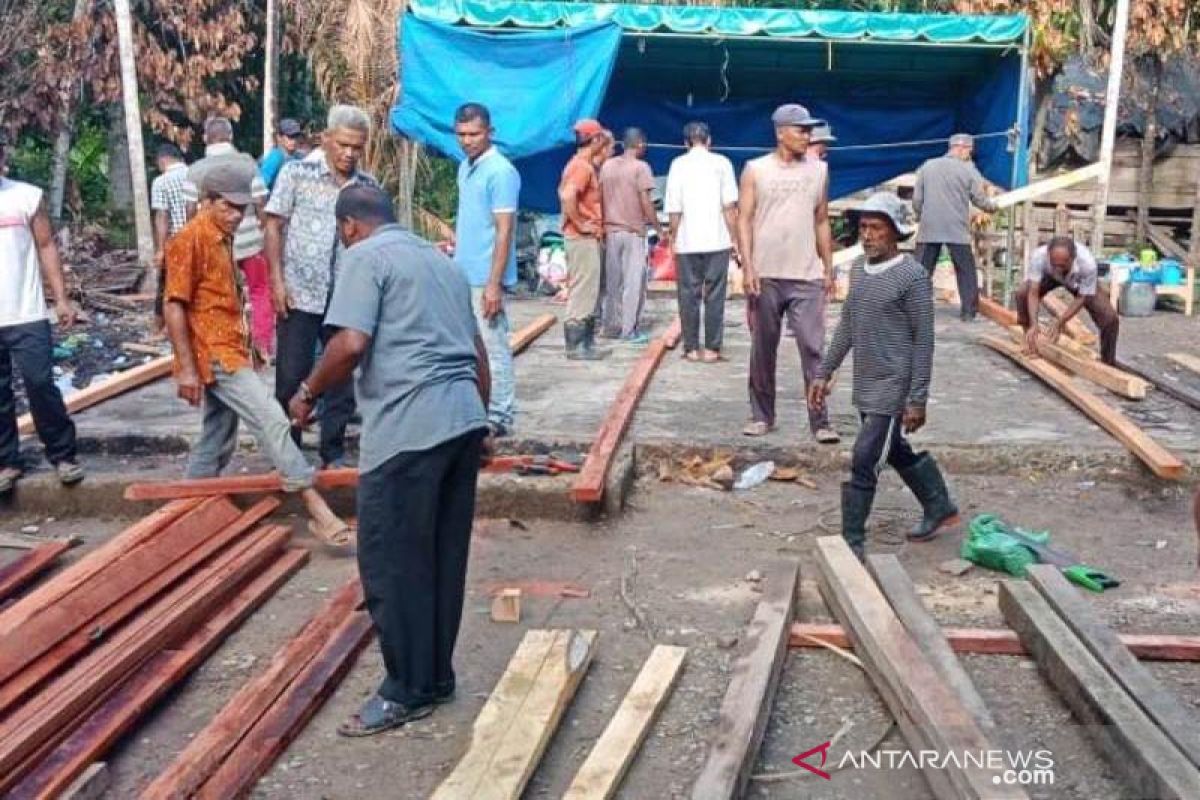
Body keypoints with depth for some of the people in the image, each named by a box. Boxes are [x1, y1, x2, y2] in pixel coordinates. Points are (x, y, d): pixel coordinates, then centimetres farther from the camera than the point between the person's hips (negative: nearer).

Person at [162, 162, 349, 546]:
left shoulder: (222, 238, 14)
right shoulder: (190, 239, -13)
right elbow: (175, 305, -17)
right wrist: (186, 368, -21)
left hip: (229, 352, 10)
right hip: (213, 355, -10)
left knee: (218, 438, 15)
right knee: (272, 420, -16)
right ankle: (316, 508, -17)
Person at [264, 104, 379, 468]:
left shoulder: (369, 187, 5)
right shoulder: (296, 173, -2)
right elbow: (274, 225, -2)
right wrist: (277, 280, -9)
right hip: (299, 295, -3)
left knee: (344, 379, 9)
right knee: (291, 378, 4)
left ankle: (334, 454, 22)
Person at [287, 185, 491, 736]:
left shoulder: (365, 256, 0)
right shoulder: (439, 258, 24)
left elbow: (351, 343, -14)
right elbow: (477, 350, 25)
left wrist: (307, 394, 2)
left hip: (408, 430, -8)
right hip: (464, 421, 8)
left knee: (392, 562, 2)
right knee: (445, 558, 15)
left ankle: (408, 691, 11)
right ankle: (437, 676, 25)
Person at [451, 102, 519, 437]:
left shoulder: (500, 172, -14)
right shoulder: (465, 166, 12)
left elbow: (504, 231, -18)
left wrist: (494, 284, -21)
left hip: (485, 278, -9)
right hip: (464, 275, 9)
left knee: (492, 348, -2)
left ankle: (499, 418, 6)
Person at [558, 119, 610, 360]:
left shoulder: (580, 164, 15)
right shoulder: (583, 166, -16)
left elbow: (564, 192, 27)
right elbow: (567, 196, -31)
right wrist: (580, 224, -21)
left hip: (587, 238, 10)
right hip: (583, 238, -10)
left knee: (588, 293, 14)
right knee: (583, 292, -6)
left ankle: (586, 343, 20)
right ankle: (576, 346, -2)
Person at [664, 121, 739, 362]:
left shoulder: (678, 164, 2)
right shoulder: (721, 163, 1)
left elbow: (674, 208, -1)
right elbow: (730, 206, -3)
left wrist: (673, 238, 9)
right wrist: (734, 239, 3)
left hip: (687, 242, 0)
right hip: (717, 240, 0)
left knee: (689, 295, 8)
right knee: (714, 296, 5)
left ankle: (691, 348, 10)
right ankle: (712, 348, 6)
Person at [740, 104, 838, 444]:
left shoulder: (819, 170, 9)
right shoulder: (755, 170, 1)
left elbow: (822, 222, 13)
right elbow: (745, 220, 0)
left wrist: (828, 269, 10)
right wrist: (748, 268, -9)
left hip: (807, 277, 1)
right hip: (766, 275, -1)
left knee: (813, 349, -5)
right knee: (763, 351, 8)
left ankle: (820, 421, -1)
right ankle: (762, 415, 20)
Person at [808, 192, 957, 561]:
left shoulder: (912, 276, -14)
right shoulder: (859, 271, 8)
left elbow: (923, 340, -14)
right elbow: (846, 327, 16)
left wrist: (918, 399, -15)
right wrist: (824, 373, 13)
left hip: (893, 388, -8)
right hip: (865, 387, 8)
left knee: (864, 462, -9)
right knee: (896, 453, 21)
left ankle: (851, 543, 1)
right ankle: (940, 507, 41)